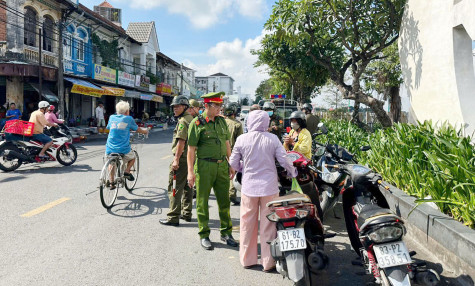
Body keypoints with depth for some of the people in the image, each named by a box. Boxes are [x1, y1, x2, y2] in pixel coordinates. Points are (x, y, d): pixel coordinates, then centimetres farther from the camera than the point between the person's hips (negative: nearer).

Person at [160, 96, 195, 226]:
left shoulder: (183, 121, -13)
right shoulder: (191, 119, 17)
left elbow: (181, 141, -21)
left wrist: (176, 160, -22)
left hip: (182, 158, -10)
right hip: (191, 158, 10)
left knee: (174, 188, -6)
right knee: (187, 186, 16)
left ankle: (173, 217, -3)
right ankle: (187, 214, 24)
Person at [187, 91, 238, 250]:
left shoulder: (222, 121, 10)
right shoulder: (197, 123, -7)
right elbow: (191, 149, -8)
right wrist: (190, 171, -12)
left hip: (222, 165, 5)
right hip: (204, 166, -5)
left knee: (224, 200, 10)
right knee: (202, 202, 5)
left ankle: (226, 233, 25)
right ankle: (204, 235, 19)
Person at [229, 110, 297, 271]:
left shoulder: (242, 139, -5)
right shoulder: (273, 139, -5)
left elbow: (233, 163, 1)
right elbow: (284, 161, -5)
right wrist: (293, 172, 15)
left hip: (249, 187, 1)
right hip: (269, 187, 0)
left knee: (247, 223, 14)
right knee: (268, 224, 9)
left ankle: (247, 259, 27)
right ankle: (268, 262, 19)